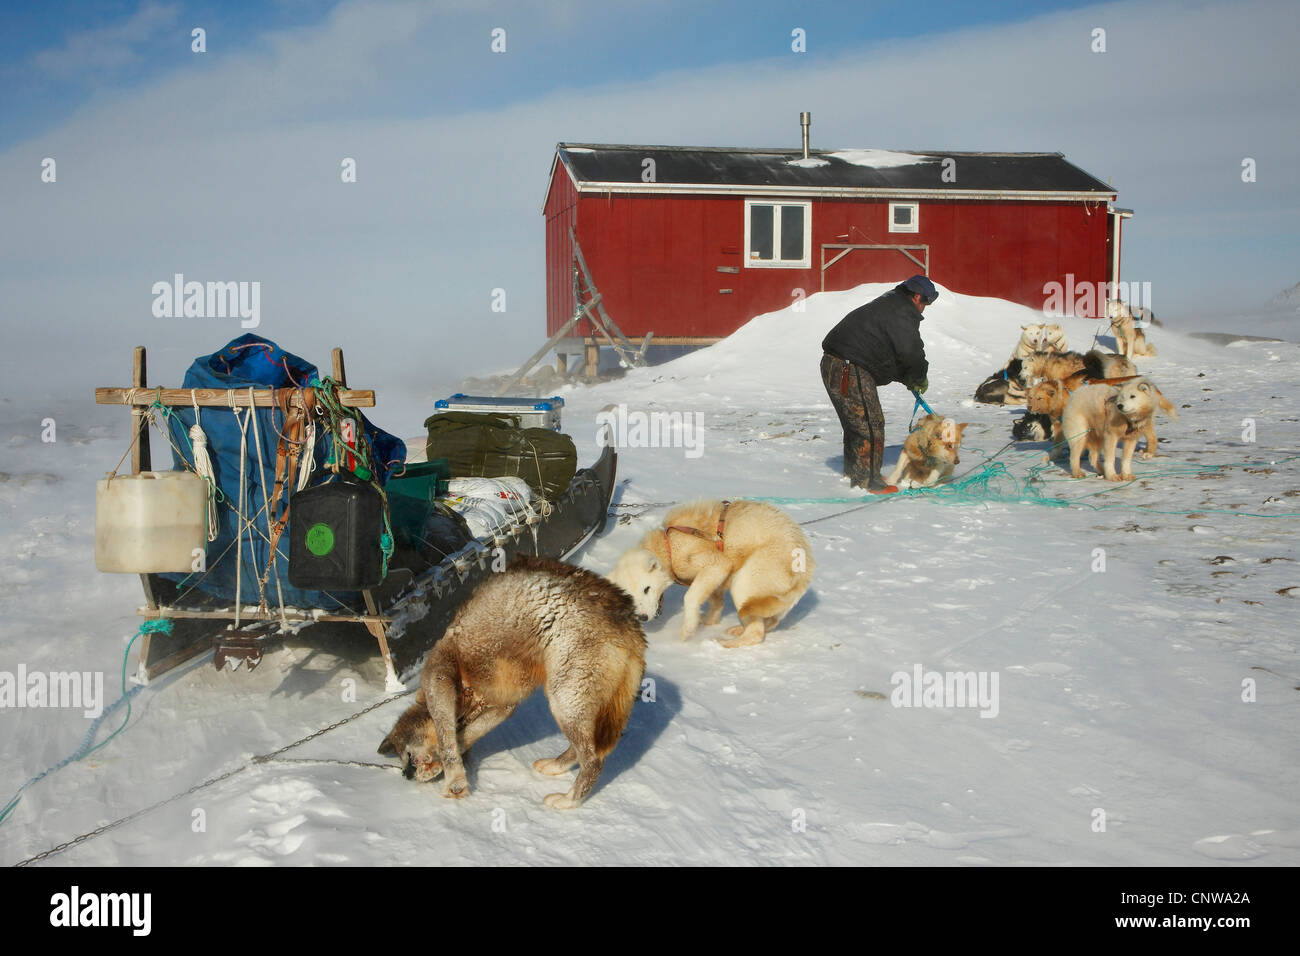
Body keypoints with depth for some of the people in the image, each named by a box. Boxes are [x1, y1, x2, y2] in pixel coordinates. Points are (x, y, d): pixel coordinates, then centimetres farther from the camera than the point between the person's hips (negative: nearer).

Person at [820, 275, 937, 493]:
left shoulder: (887, 305, 25)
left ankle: (853, 473, 31)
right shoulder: (902, 312, -9)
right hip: (851, 371, -11)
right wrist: (920, 379, 5)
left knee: (854, 424, 21)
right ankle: (866, 481, -2)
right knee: (870, 425, -6)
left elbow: (893, 352, 28)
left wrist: (908, 379, 19)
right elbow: (911, 353, -13)